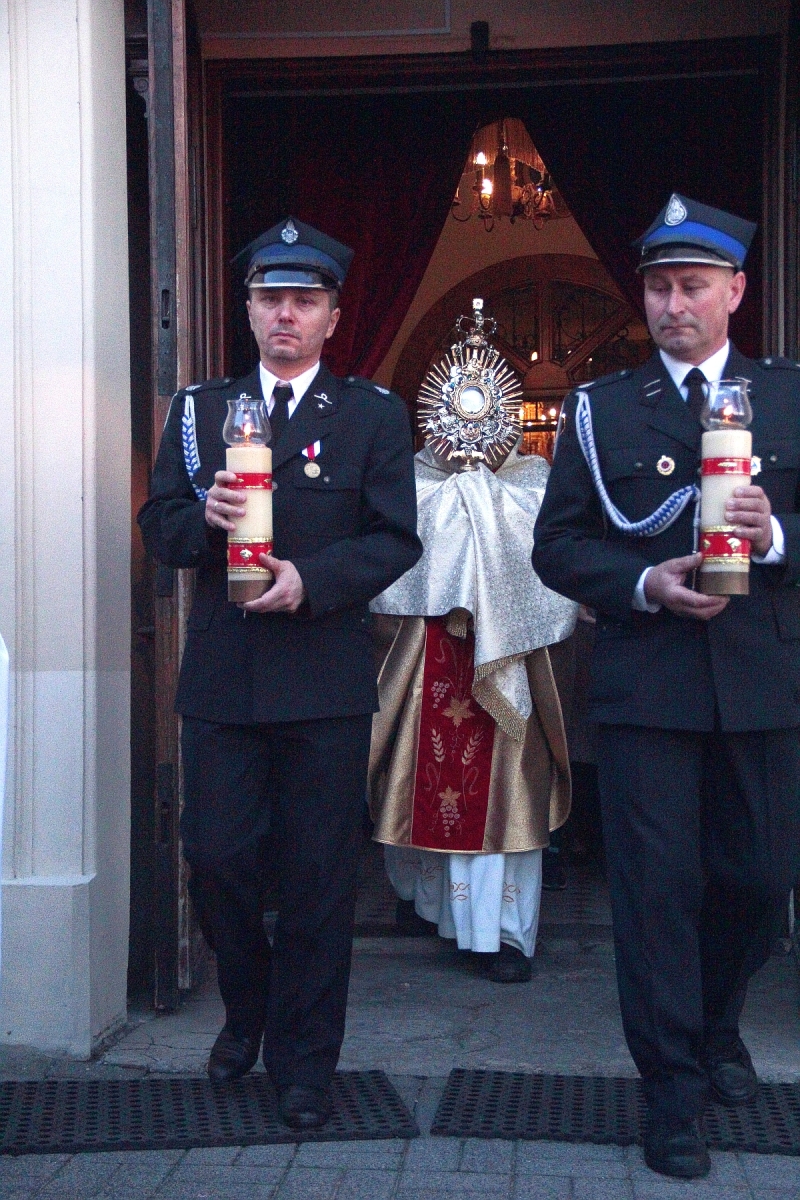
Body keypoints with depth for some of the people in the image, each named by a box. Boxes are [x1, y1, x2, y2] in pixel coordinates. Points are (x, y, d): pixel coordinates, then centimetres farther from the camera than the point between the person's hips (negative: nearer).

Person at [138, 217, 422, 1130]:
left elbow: (395, 538, -2)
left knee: (318, 875, 4)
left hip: (326, 679, -2)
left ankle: (304, 1061, 19)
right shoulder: (199, 409, 12)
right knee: (215, 858, 4)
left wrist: (311, 579, -17)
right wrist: (204, 517, -14)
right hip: (220, 677, 2)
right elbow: (158, 527, 8)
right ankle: (246, 1012, 32)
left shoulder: (374, 414, 5)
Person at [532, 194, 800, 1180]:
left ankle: (713, 1021, 41)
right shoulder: (602, 410, 6)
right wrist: (645, 584, -13)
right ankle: (673, 1091, 15)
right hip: (644, 684, -1)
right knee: (658, 886, 1)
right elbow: (557, 546, 3)